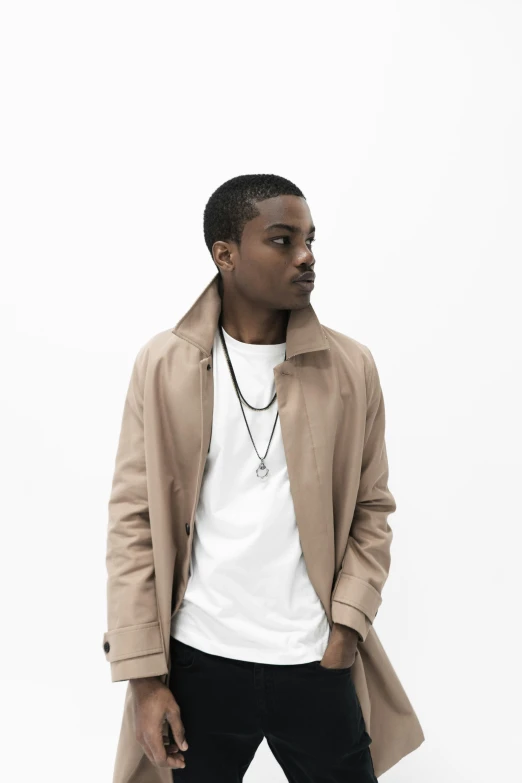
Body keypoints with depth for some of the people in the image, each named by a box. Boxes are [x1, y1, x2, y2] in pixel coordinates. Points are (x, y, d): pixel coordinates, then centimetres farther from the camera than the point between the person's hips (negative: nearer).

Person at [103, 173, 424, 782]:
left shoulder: (351, 367, -1)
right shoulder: (164, 364, -4)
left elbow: (372, 508, 4)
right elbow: (134, 520, -4)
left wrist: (347, 624, -6)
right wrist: (144, 675, -6)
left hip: (316, 663, 1)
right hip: (200, 661, 0)